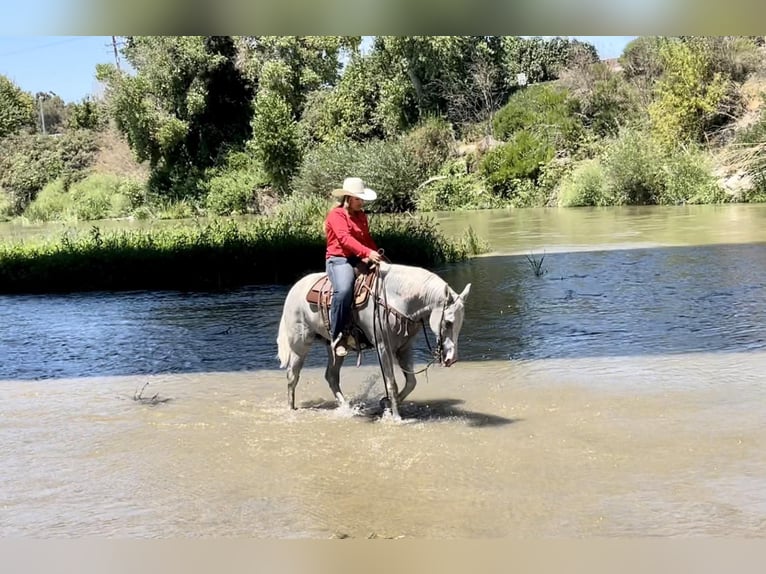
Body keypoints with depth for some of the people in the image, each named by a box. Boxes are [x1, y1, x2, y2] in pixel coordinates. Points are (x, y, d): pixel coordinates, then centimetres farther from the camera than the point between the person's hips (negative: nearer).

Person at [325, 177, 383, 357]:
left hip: (361, 260, 8)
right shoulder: (336, 214, -6)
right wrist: (367, 252, -34)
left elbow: (367, 239, 20)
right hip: (339, 259, -8)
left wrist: (377, 255, -1)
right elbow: (344, 238, -22)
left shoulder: (362, 216, 21)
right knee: (344, 290, -36)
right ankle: (337, 336, -26)